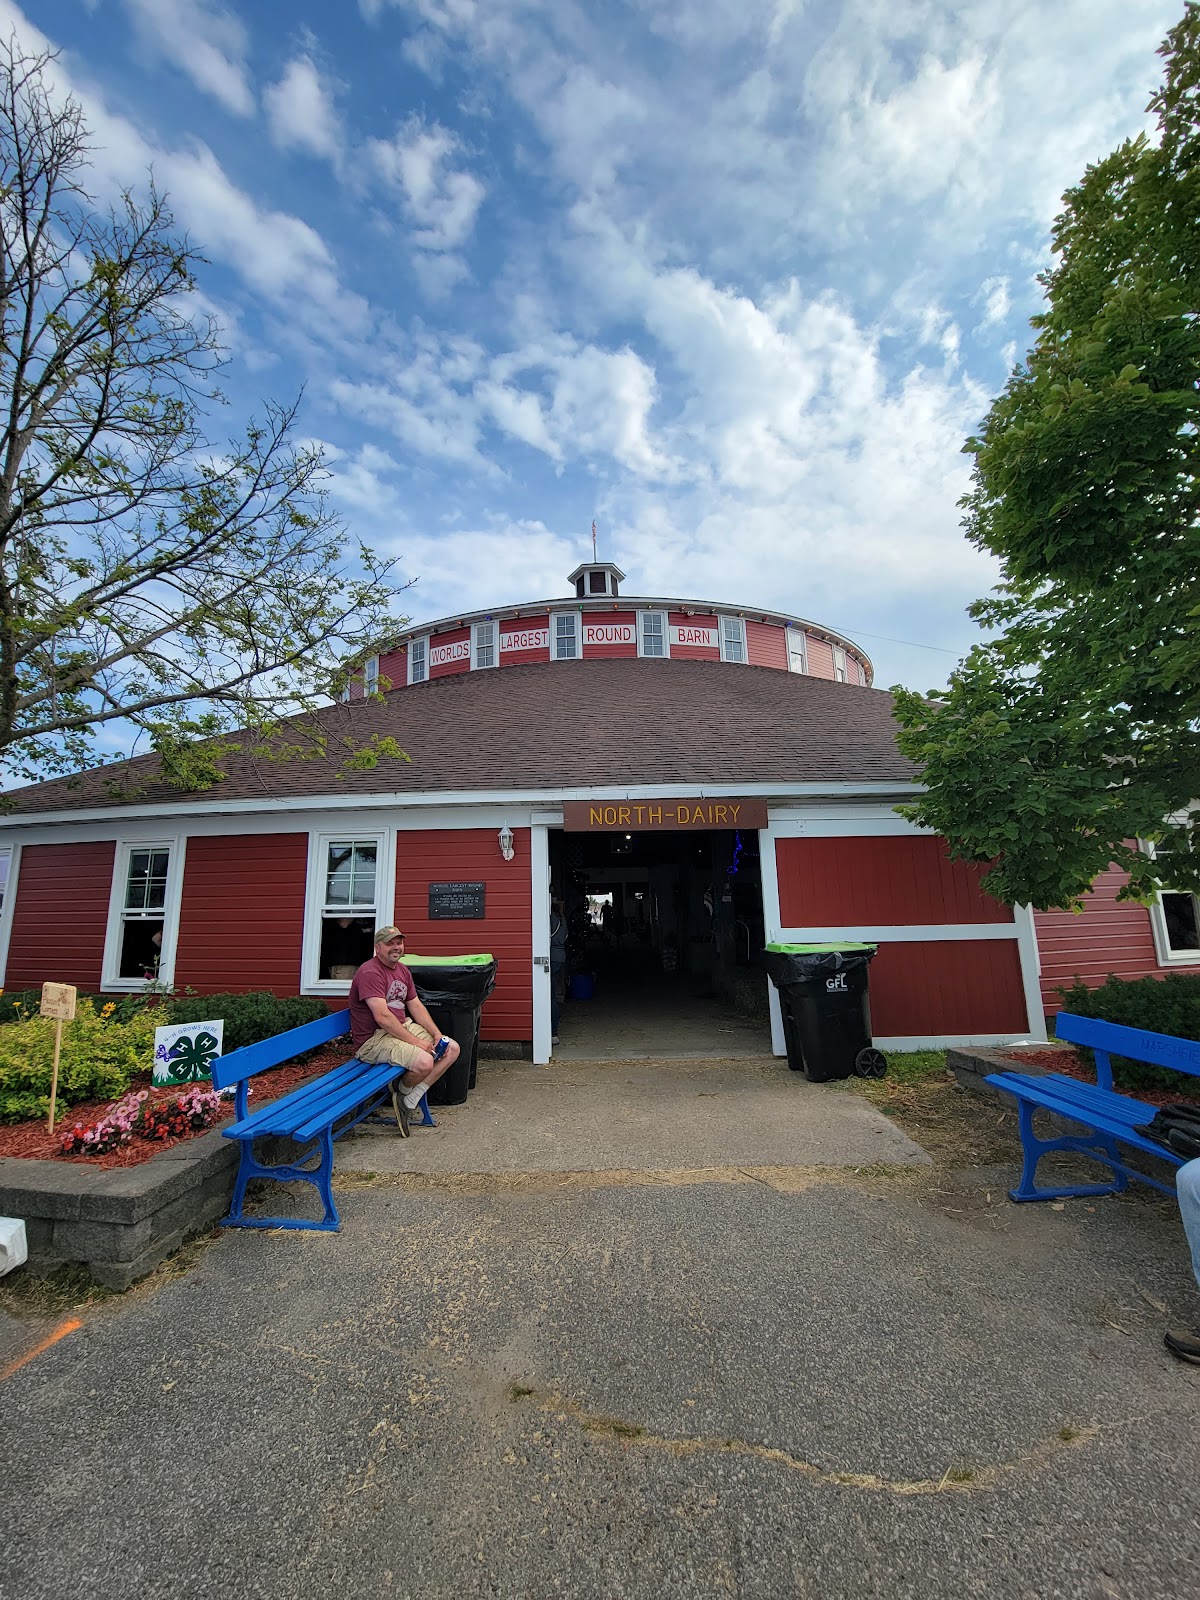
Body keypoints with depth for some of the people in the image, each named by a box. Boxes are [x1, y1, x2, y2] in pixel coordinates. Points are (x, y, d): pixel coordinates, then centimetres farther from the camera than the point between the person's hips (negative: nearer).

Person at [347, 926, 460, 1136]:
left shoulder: (402, 970, 11)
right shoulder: (370, 973, -18)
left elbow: (415, 1005, 13)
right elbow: (382, 1017, -25)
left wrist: (437, 1034, -1)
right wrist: (415, 1041, -23)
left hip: (404, 1027, 10)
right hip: (374, 1039, -9)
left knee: (452, 1048, 0)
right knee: (424, 1062, -31)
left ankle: (409, 1101, -1)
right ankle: (403, 1092, 5)